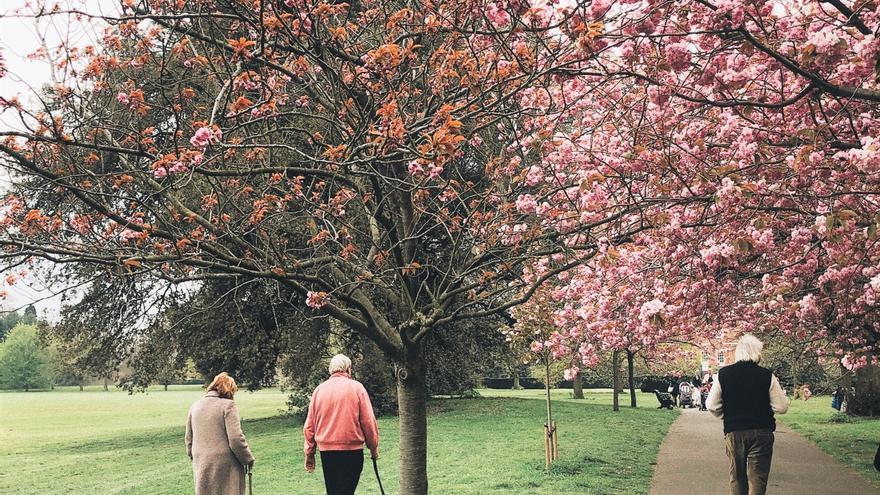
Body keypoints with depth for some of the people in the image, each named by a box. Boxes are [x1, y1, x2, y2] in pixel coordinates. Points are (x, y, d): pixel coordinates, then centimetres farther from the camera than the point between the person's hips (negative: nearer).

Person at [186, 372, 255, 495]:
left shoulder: (195, 406, 10)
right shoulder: (227, 405, -9)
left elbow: (189, 439, 16)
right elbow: (236, 439, -14)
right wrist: (248, 459, -1)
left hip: (201, 466, 6)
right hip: (225, 466, -6)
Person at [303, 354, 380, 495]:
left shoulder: (319, 390, 5)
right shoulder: (356, 387, -5)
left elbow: (309, 425, 6)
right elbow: (368, 421, -7)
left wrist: (309, 453, 13)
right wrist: (374, 448, 4)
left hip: (326, 450, 4)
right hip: (351, 451, -4)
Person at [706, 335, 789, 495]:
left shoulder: (723, 374, -2)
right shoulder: (767, 376, -7)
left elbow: (712, 406, -1)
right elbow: (781, 407, -5)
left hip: (733, 433, 2)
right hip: (761, 433, -2)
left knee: (737, 479, 15)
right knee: (758, 480, 1)